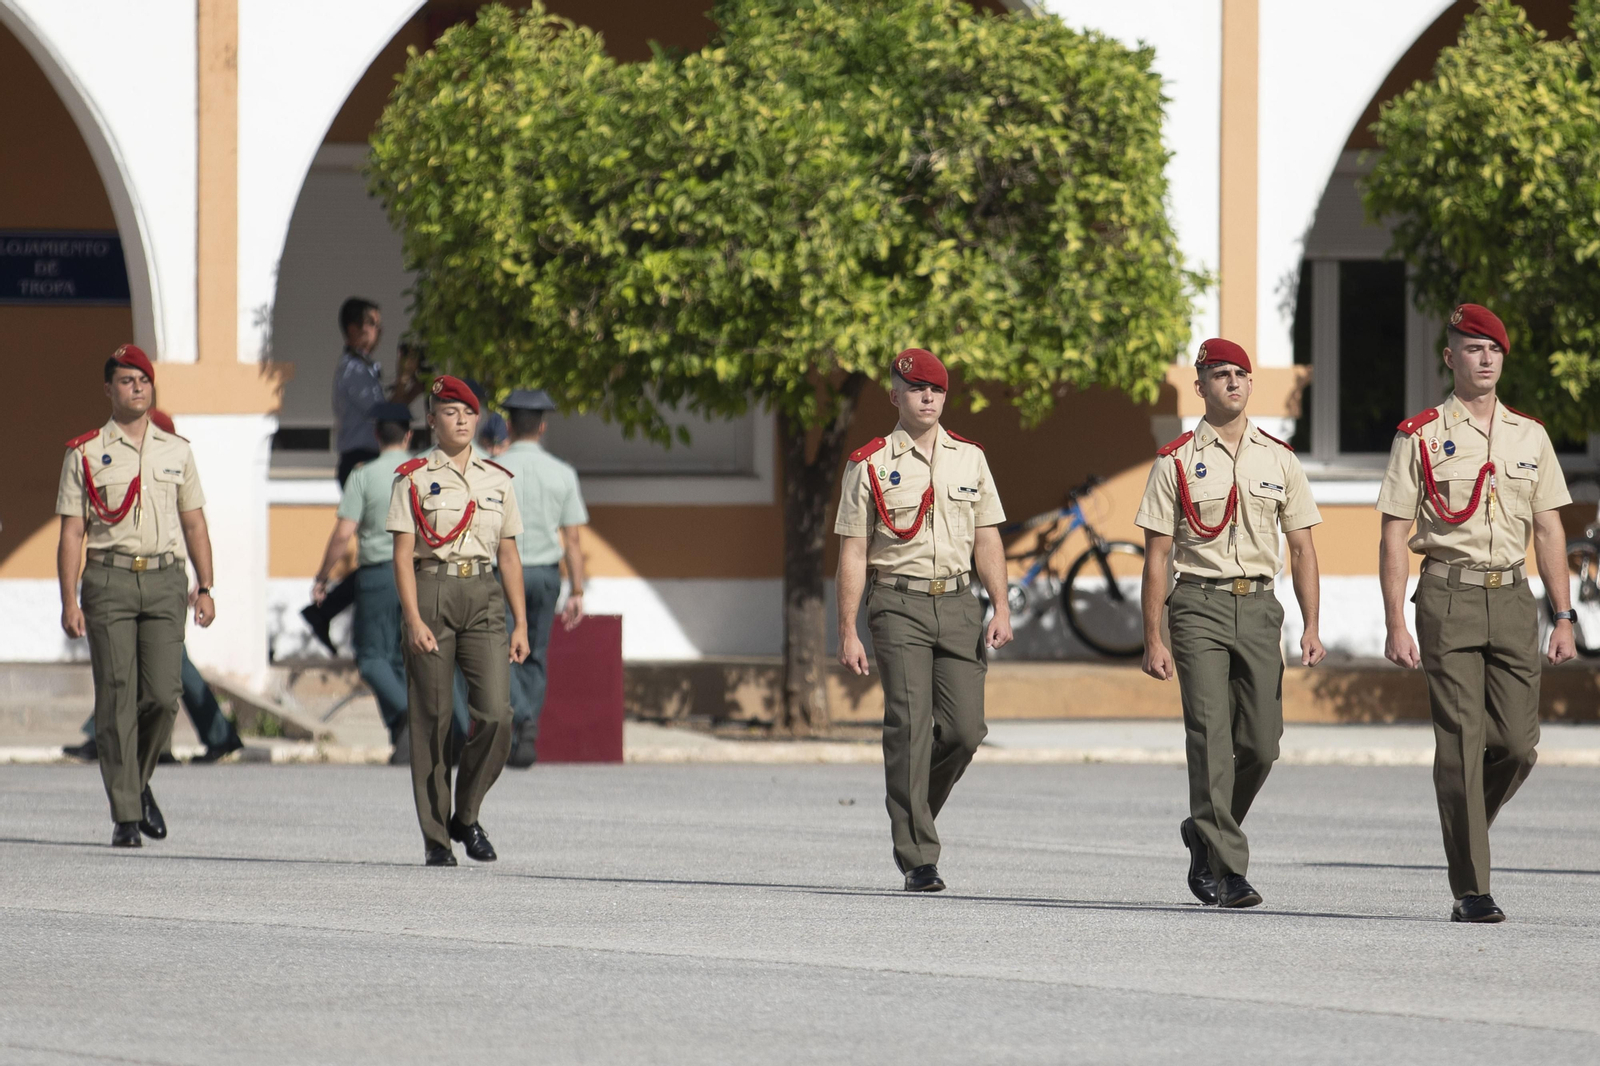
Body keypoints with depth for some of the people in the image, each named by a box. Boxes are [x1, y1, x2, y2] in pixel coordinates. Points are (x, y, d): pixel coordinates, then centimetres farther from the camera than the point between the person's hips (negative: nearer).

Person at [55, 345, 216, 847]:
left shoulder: (176, 450, 13)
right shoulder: (86, 454, 4)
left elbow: (194, 524, 16)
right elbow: (71, 533, 2)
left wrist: (205, 588, 5)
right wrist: (69, 601, -7)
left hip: (165, 582, 2)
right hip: (109, 580, -2)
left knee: (163, 694, -9)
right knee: (117, 698, -6)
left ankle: (138, 782, 18)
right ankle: (125, 815, -2)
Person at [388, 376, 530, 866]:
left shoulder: (497, 480, 12)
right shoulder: (413, 479, 1)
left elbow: (508, 555, 15)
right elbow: (403, 554, -5)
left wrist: (521, 624, 9)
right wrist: (414, 619, -15)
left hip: (483, 597, 3)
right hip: (431, 593, -3)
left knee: (495, 712, -12)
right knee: (432, 719, -1)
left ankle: (466, 816, 8)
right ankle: (435, 838, 7)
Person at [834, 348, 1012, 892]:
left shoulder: (969, 458, 12)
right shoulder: (870, 465, 1)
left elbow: (987, 540, 13)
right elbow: (853, 554, 0)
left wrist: (1001, 609, 2)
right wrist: (848, 633, -5)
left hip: (958, 603, 4)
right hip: (899, 603, -3)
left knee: (964, 727, -4)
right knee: (910, 726, -10)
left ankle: (913, 812, 23)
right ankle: (918, 858, -9)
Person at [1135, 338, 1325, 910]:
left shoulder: (1279, 459, 10)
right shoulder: (1176, 462, 1)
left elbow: (1302, 548, 11)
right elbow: (1156, 556, 1)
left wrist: (1312, 628, 2)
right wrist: (1152, 640, -5)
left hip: (1259, 606, 3)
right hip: (1200, 605, -3)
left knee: (1260, 743, 0)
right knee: (1212, 737, -12)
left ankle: (1205, 832, 26)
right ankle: (1226, 869, -12)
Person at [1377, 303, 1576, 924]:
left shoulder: (1530, 436, 12)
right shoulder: (1420, 437, 1)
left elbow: (1548, 531, 14)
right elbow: (1393, 537, -1)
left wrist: (1563, 619, 6)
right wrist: (1396, 625, -9)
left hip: (1512, 597, 4)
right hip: (1449, 595, -4)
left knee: (1517, 745, -2)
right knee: (1462, 744, -7)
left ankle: (1463, 824, 27)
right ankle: (1470, 891, -5)